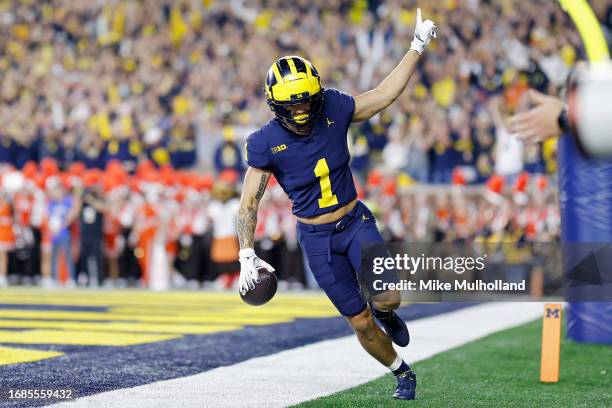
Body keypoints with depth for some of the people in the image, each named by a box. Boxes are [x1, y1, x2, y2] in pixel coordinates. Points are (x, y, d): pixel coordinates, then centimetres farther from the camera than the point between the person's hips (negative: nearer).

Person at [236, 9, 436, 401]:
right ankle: (404, 374, 27)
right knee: (361, 323, 1)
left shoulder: (333, 110, -9)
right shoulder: (265, 143, -14)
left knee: (387, 298, -20)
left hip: (356, 221, 1)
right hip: (316, 237, -1)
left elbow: (385, 94, 2)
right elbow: (250, 202, -9)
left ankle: (384, 311, 19)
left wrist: (418, 46, 1)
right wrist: (247, 254, -17)